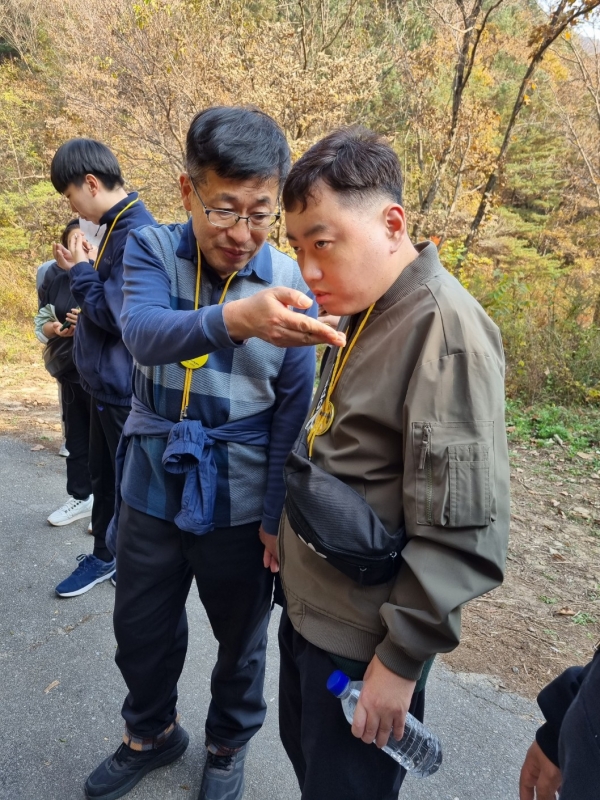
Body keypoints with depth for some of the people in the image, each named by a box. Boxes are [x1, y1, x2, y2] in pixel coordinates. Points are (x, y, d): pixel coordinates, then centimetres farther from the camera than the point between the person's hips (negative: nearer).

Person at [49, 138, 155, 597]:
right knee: (104, 474, 20)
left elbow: (117, 314, -23)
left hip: (124, 387, -9)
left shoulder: (135, 233, -21)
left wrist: (81, 272, -11)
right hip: (107, 382, 9)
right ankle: (105, 556, 38)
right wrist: (83, 270, 4)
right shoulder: (118, 226, 10)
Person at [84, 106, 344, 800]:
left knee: (241, 639, 19)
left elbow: (293, 415, -7)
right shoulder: (152, 251, -9)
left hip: (239, 503, -1)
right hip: (152, 490, 2)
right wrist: (235, 317, -50)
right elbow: (142, 332, -31)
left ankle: (229, 744, 50)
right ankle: (151, 733, 53)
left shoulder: (291, 287, -12)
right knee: (140, 630, 21)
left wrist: (279, 516, -7)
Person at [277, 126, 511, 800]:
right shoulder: (361, 314, 4)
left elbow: (462, 532, -24)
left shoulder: (445, 329, -24)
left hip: (362, 639, -8)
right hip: (307, 605, 8)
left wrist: (402, 658, -17)